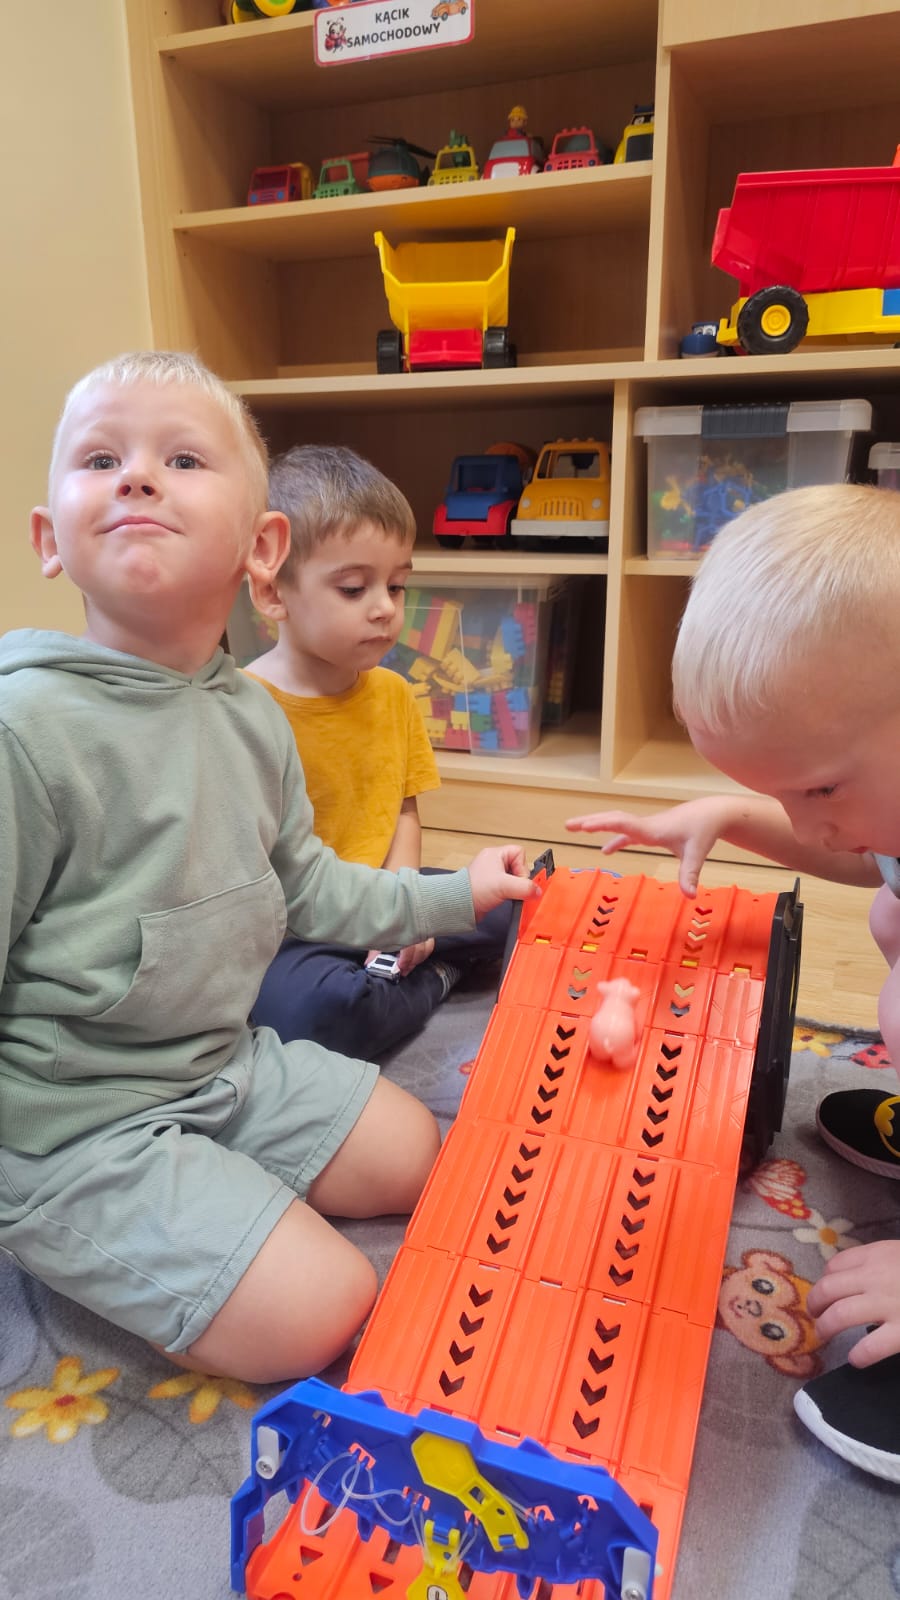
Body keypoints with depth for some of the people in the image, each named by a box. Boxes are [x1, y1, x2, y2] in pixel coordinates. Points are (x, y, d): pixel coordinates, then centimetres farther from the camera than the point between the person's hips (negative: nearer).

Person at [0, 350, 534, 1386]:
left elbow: (305, 886, 13)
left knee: (410, 1155, 15)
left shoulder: (253, 718, 1)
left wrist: (455, 894, 18)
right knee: (320, 1311, -11)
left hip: (226, 1062, 8)